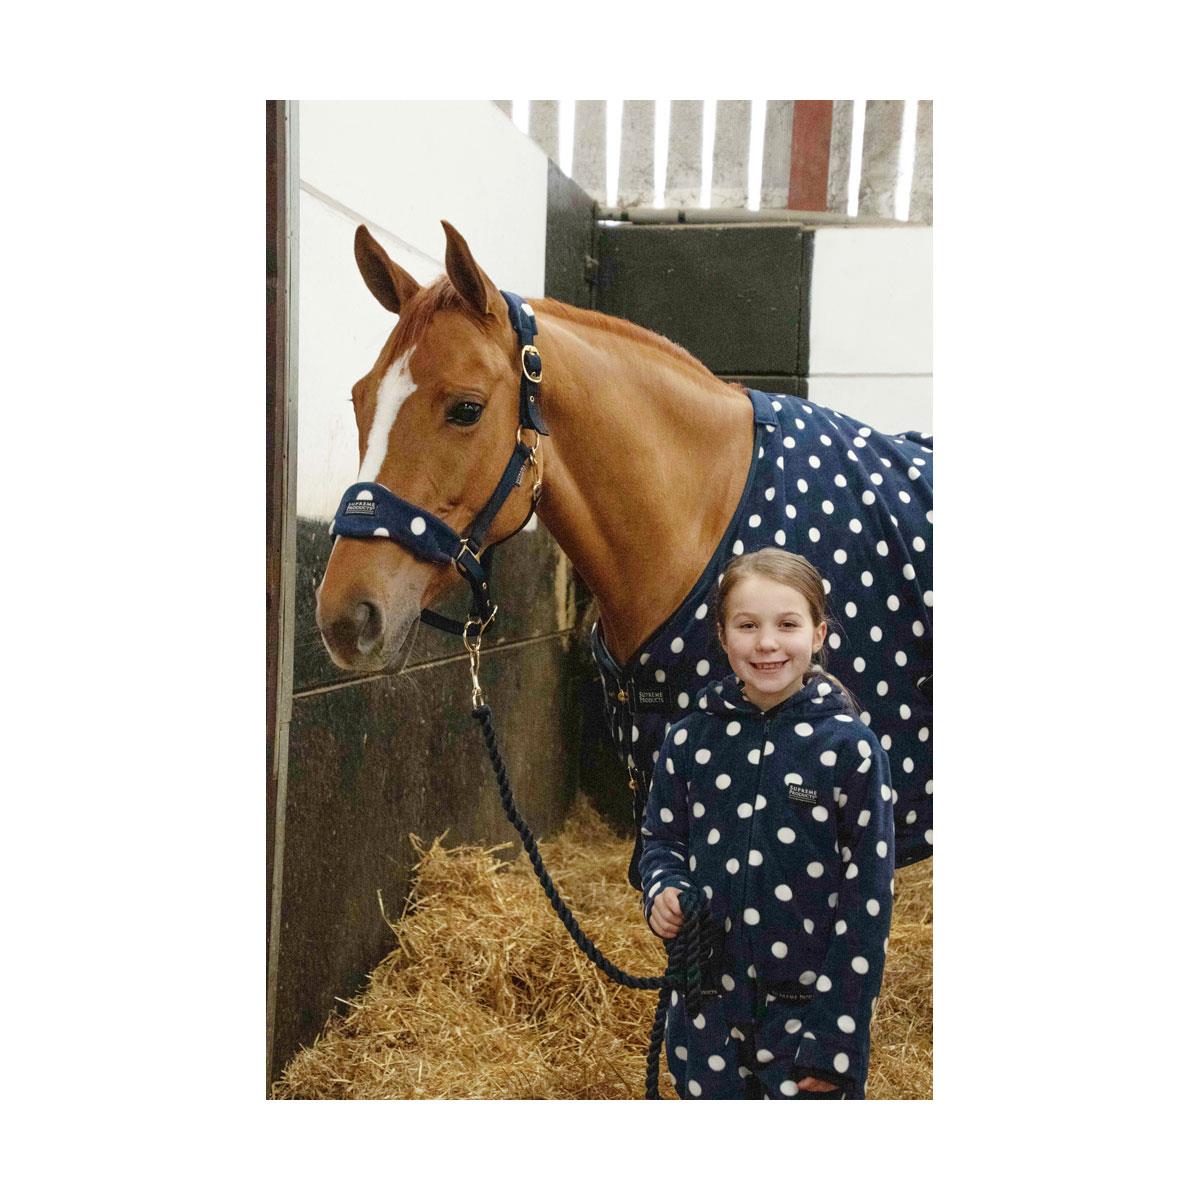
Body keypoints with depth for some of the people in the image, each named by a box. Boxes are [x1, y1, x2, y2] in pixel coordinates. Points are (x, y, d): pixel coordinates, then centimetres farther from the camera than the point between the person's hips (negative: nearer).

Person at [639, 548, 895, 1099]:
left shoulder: (849, 748, -11)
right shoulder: (690, 737, -2)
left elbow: (867, 900, -9)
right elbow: (661, 836, 12)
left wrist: (838, 1040, -11)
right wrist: (663, 890, -11)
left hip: (806, 1006, -2)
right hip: (706, 1002, 3)